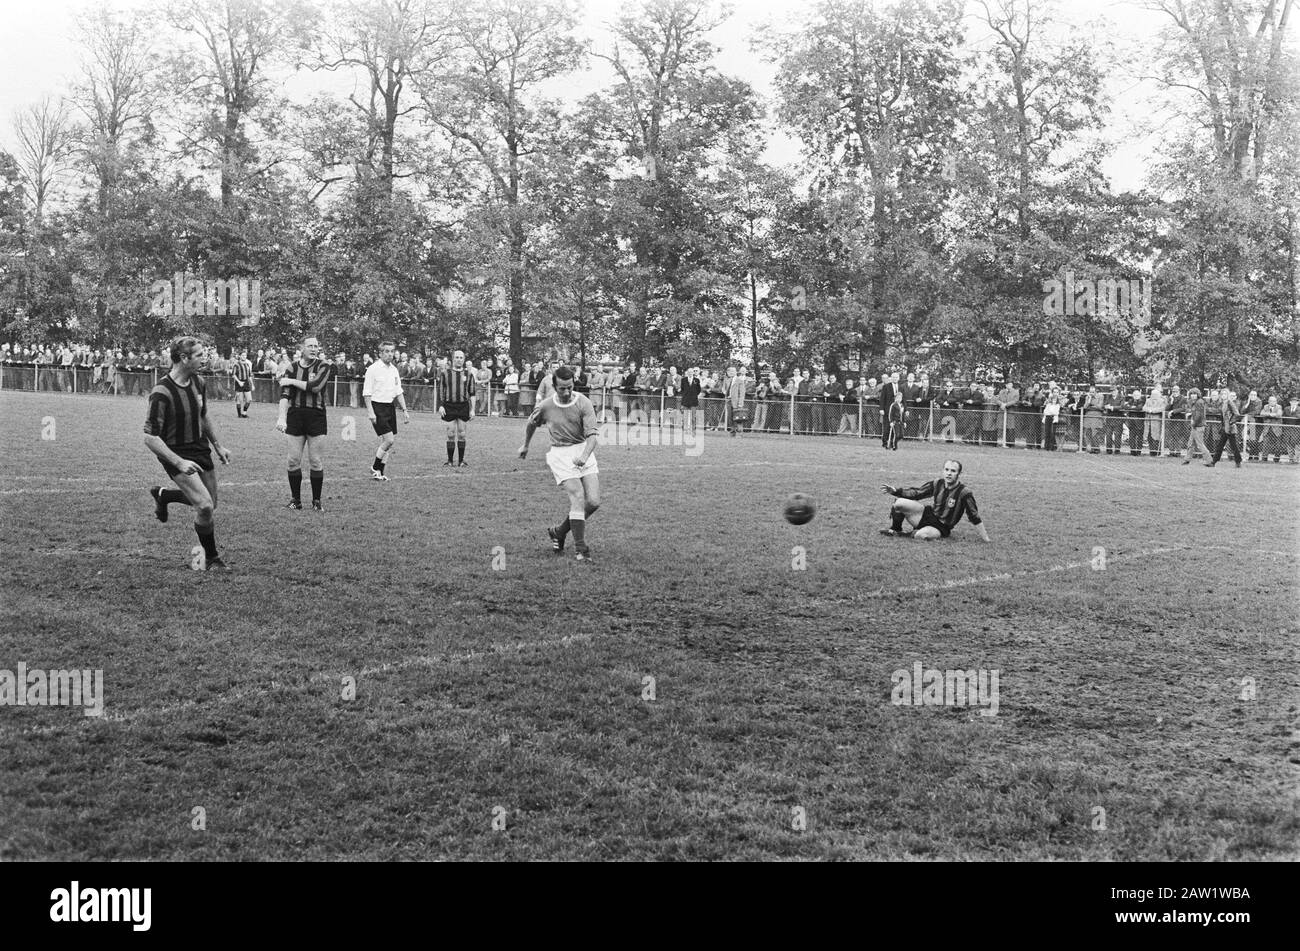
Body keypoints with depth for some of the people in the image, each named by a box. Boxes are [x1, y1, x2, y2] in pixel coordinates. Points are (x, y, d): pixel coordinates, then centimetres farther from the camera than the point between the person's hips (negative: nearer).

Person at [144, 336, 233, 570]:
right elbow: (150, 437, -23)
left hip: (201, 449, 8)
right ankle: (211, 558, 2)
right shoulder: (162, 393, -24)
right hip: (177, 455, -7)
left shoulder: (198, 382, 0)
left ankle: (163, 494, 41)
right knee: (205, 506, -19)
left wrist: (218, 445, 19)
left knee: (209, 504, 15)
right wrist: (179, 462, -29)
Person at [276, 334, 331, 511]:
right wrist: (282, 417, -18)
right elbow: (285, 393, -6)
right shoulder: (293, 367, 3)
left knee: (316, 462, 1)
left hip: (316, 416, -1)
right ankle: (295, 499, 13)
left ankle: (316, 501, 11)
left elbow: (316, 386, -18)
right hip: (295, 415, 1)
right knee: (294, 460, 2)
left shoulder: (323, 366, -1)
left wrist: (292, 381, -9)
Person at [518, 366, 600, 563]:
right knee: (578, 498, -18)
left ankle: (560, 532, 17)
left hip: (583, 451, 2)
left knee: (593, 502, -6)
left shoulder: (584, 403, -10)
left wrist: (584, 456, -36)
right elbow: (531, 424, 19)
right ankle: (580, 548, -10)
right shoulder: (545, 406, -4)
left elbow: (591, 435, -18)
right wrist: (525, 445, 32)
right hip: (560, 454, -2)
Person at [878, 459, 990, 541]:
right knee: (899, 503, -15)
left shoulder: (964, 493, -16)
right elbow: (916, 493, 6)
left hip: (941, 528, -5)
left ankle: (912, 534, -5)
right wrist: (895, 491, -6)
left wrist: (986, 539, -16)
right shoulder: (937, 484, -2)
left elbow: (975, 518, -14)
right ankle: (895, 530, 8)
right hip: (927, 515, 5)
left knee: (922, 535, -39)